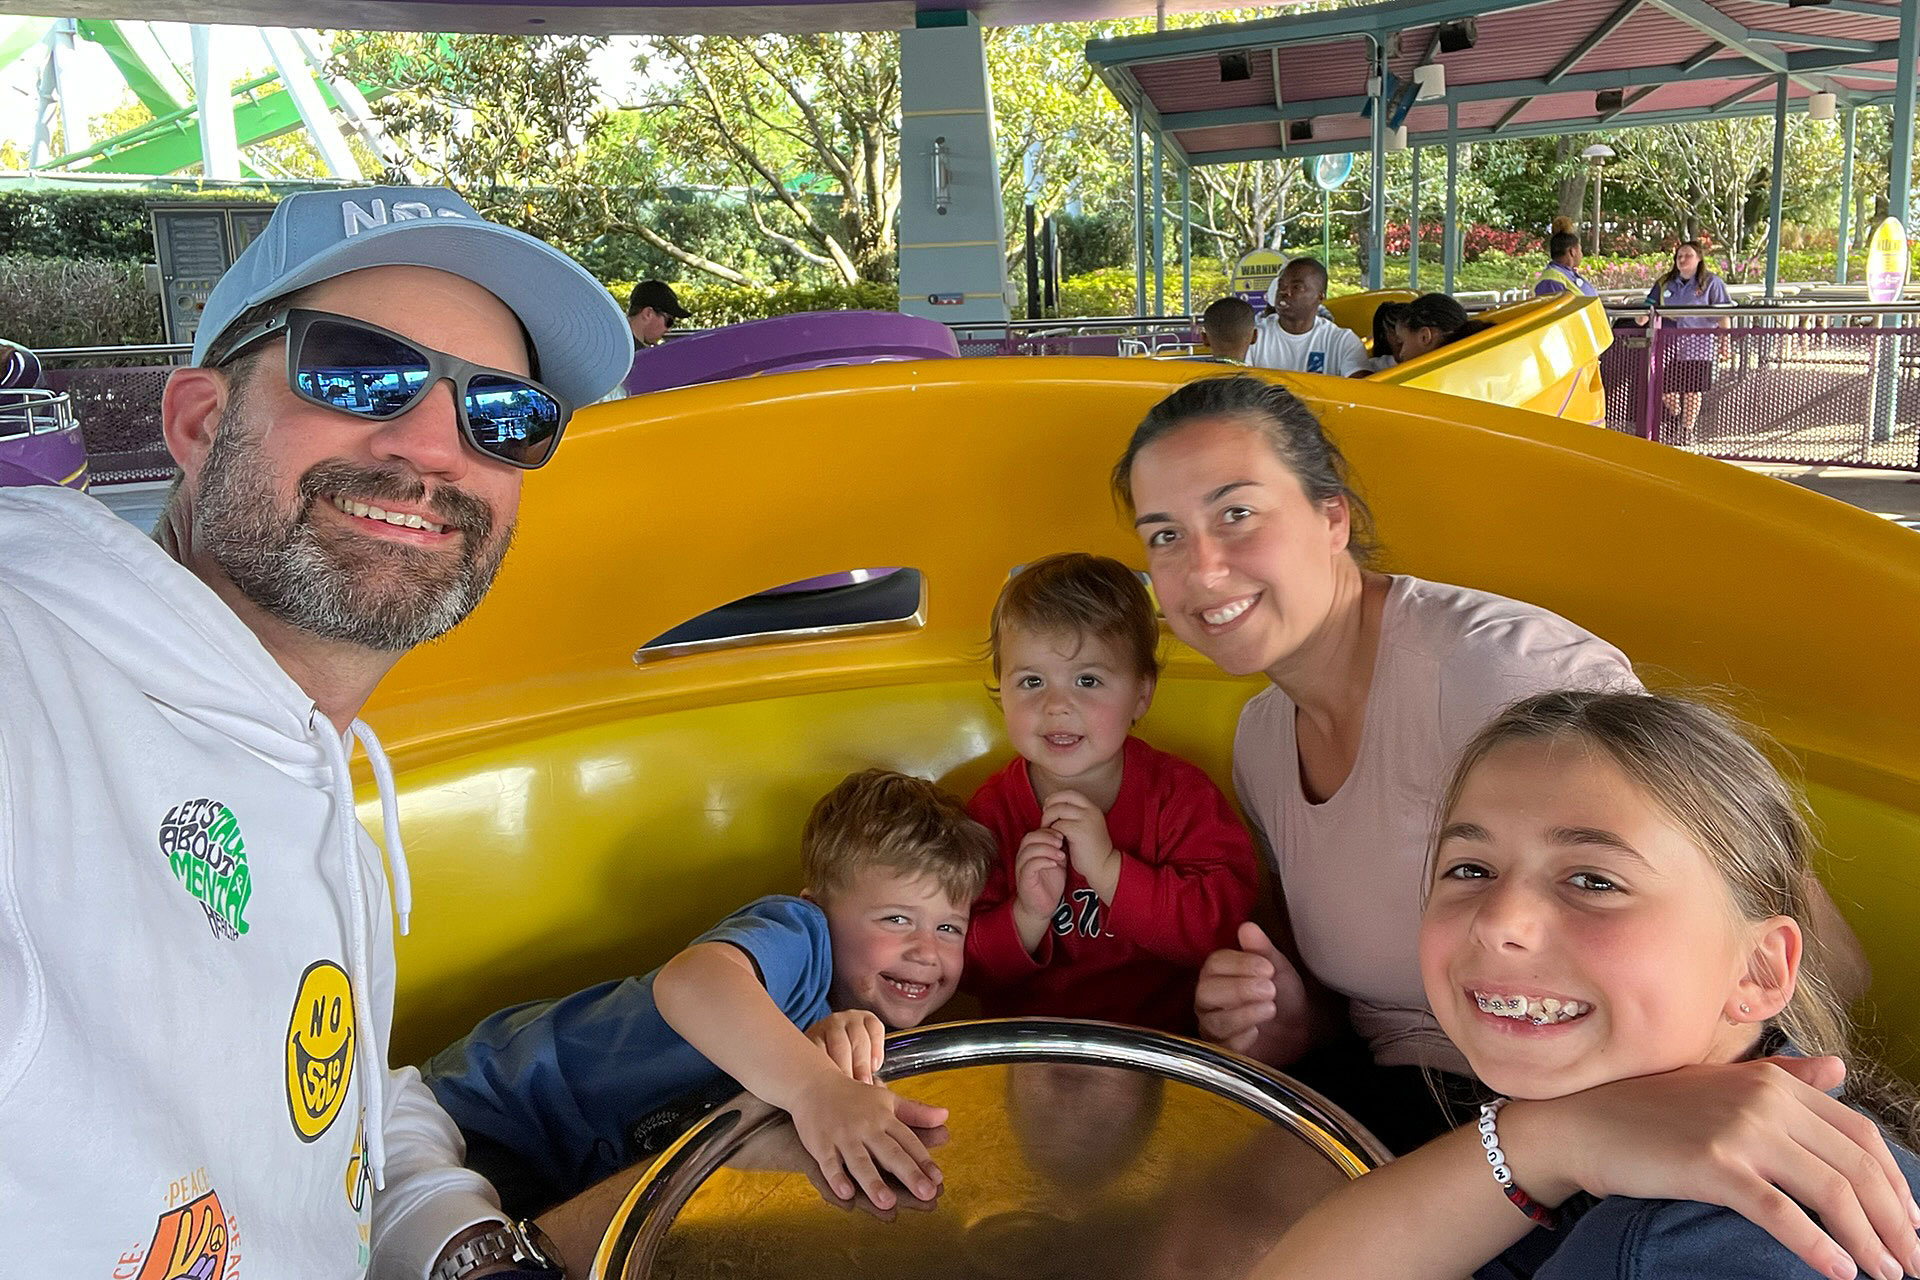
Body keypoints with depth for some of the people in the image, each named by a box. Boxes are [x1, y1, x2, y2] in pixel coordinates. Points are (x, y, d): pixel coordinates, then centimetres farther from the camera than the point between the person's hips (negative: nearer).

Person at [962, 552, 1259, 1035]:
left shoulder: (1180, 795, -4)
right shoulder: (990, 812, -1)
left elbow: (1225, 923, -14)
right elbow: (971, 972, 0)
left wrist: (1108, 868, -21)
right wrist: (1026, 917, -19)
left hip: (1165, 1039, -1)